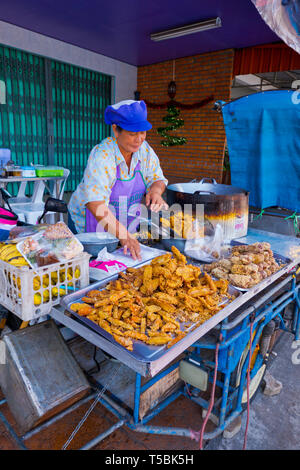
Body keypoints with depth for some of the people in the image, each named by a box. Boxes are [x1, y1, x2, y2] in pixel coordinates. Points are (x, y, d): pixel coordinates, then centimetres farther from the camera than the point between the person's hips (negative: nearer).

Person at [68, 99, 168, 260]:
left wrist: (155, 191, -23)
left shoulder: (144, 150, -7)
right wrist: (123, 235, -43)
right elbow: (95, 203, -35)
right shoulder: (102, 155, -26)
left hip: (127, 226, 5)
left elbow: (158, 179, 3)